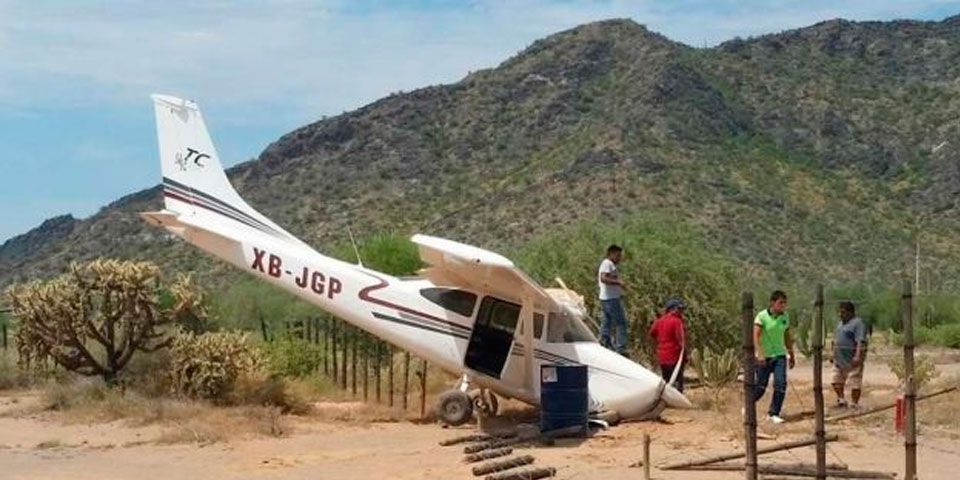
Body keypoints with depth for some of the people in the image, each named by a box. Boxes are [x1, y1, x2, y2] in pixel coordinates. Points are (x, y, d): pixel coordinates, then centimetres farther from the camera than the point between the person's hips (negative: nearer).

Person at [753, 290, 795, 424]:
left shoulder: (785, 317, 4)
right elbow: (756, 336, -20)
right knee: (760, 386, 3)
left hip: (780, 356, 4)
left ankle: (773, 413, 0)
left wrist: (791, 355, 20)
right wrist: (760, 354, -32)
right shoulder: (762, 316, -12)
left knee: (781, 384, -11)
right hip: (764, 357, -4)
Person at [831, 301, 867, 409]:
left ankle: (854, 404, 3)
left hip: (852, 360, -9)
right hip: (839, 359, 9)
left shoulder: (858, 323, -12)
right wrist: (833, 353, 22)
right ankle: (841, 400, 24)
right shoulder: (840, 323, 17)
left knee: (855, 383, -3)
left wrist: (858, 356, -29)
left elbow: (861, 341, -21)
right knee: (836, 381, 11)